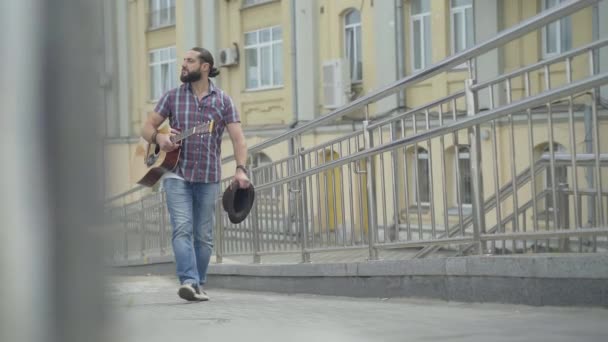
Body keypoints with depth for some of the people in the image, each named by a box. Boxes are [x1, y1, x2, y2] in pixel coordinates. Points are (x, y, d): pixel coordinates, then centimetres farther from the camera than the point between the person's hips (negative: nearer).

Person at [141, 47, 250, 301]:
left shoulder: (223, 101, 3)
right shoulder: (172, 97, 7)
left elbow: (237, 137, -2)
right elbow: (147, 127, 9)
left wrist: (240, 169, -17)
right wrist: (158, 138, -14)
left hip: (208, 178, 1)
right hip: (177, 174, -1)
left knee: (204, 235, 6)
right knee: (182, 228, -15)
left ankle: (198, 286, 17)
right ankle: (189, 281, -25)